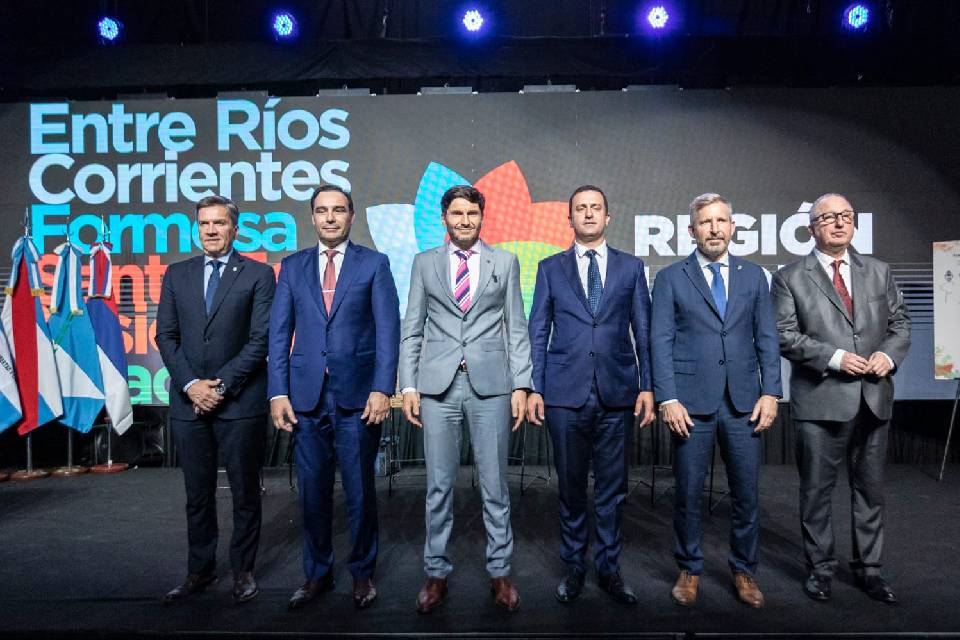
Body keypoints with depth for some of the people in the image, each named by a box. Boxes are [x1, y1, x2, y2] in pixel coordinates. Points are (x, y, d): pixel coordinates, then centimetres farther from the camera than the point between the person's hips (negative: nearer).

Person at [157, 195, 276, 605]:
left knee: (245, 492, 7)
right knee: (197, 493, 13)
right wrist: (191, 384, -6)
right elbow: (165, 336, 7)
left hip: (241, 402, -3)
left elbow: (261, 339, -6)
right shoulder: (177, 275, 11)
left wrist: (221, 385, -11)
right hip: (189, 401, 3)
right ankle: (200, 571, 27)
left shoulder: (258, 274, 0)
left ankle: (243, 571, 22)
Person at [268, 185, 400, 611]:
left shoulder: (374, 264, 3)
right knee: (312, 492, 10)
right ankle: (317, 574, 28)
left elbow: (387, 330, -3)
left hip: (357, 396, -2)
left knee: (360, 491, 7)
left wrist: (382, 389, -12)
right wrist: (278, 392, -2)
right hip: (306, 396, 2)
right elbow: (279, 333, 7)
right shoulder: (293, 266, 11)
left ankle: (362, 572, 26)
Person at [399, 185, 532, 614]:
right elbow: (411, 330, 8)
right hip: (437, 386, 1)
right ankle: (436, 573, 21)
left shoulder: (505, 262, 9)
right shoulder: (424, 262, 10)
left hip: (490, 385, 0)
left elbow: (517, 329, 6)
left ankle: (500, 571, 21)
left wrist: (521, 385, -1)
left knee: (495, 485, 6)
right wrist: (408, 386, 1)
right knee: (438, 486, 7)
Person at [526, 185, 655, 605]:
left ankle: (609, 568, 23)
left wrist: (647, 386, 1)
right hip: (565, 393, 0)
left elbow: (644, 331, 7)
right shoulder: (550, 268, 8)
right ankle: (573, 566, 24)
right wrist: (533, 388, 0)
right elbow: (538, 332, 6)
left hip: (617, 393, 1)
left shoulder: (631, 267, 9)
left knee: (612, 487, 8)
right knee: (570, 486, 9)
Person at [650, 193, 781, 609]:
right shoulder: (670, 279, 3)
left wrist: (770, 392, -1)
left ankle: (744, 570, 28)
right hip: (691, 402, -2)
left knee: (746, 494, 9)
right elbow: (660, 342, -3)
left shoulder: (754, 276, 12)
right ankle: (689, 570, 25)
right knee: (688, 494, 7)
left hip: (744, 403, 2)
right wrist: (668, 399, -11)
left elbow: (767, 338, 9)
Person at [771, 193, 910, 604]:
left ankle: (868, 569, 29)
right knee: (817, 489, 6)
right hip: (820, 399, -4)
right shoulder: (790, 277, -2)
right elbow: (785, 336, -8)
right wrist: (834, 357, -17)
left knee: (870, 489, 14)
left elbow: (900, 321, 14)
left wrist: (890, 354, -6)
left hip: (874, 398, 4)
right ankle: (820, 568, 21)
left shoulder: (878, 272, 11)